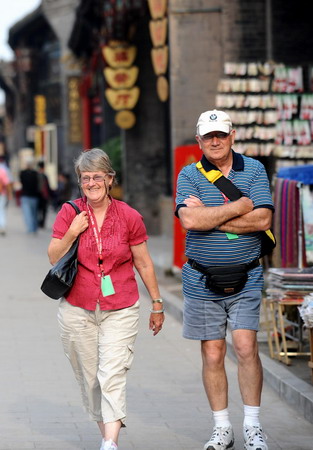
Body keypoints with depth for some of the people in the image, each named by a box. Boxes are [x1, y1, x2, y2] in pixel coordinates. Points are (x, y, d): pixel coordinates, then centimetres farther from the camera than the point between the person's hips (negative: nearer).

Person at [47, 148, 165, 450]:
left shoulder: (129, 217, -1)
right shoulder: (69, 213, 1)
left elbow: (144, 264, 8)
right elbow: (54, 258, 3)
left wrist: (157, 303, 12)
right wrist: (72, 233, -13)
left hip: (120, 309, -2)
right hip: (78, 309, 2)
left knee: (112, 374, -15)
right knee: (89, 377, 7)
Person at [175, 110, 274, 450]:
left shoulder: (254, 170, 2)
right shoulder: (189, 175, -1)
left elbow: (262, 220, -12)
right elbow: (189, 220, -19)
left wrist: (209, 216, -14)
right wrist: (239, 207, -16)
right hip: (202, 281, 0)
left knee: (246, 347, -9)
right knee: (212, 354, 4)